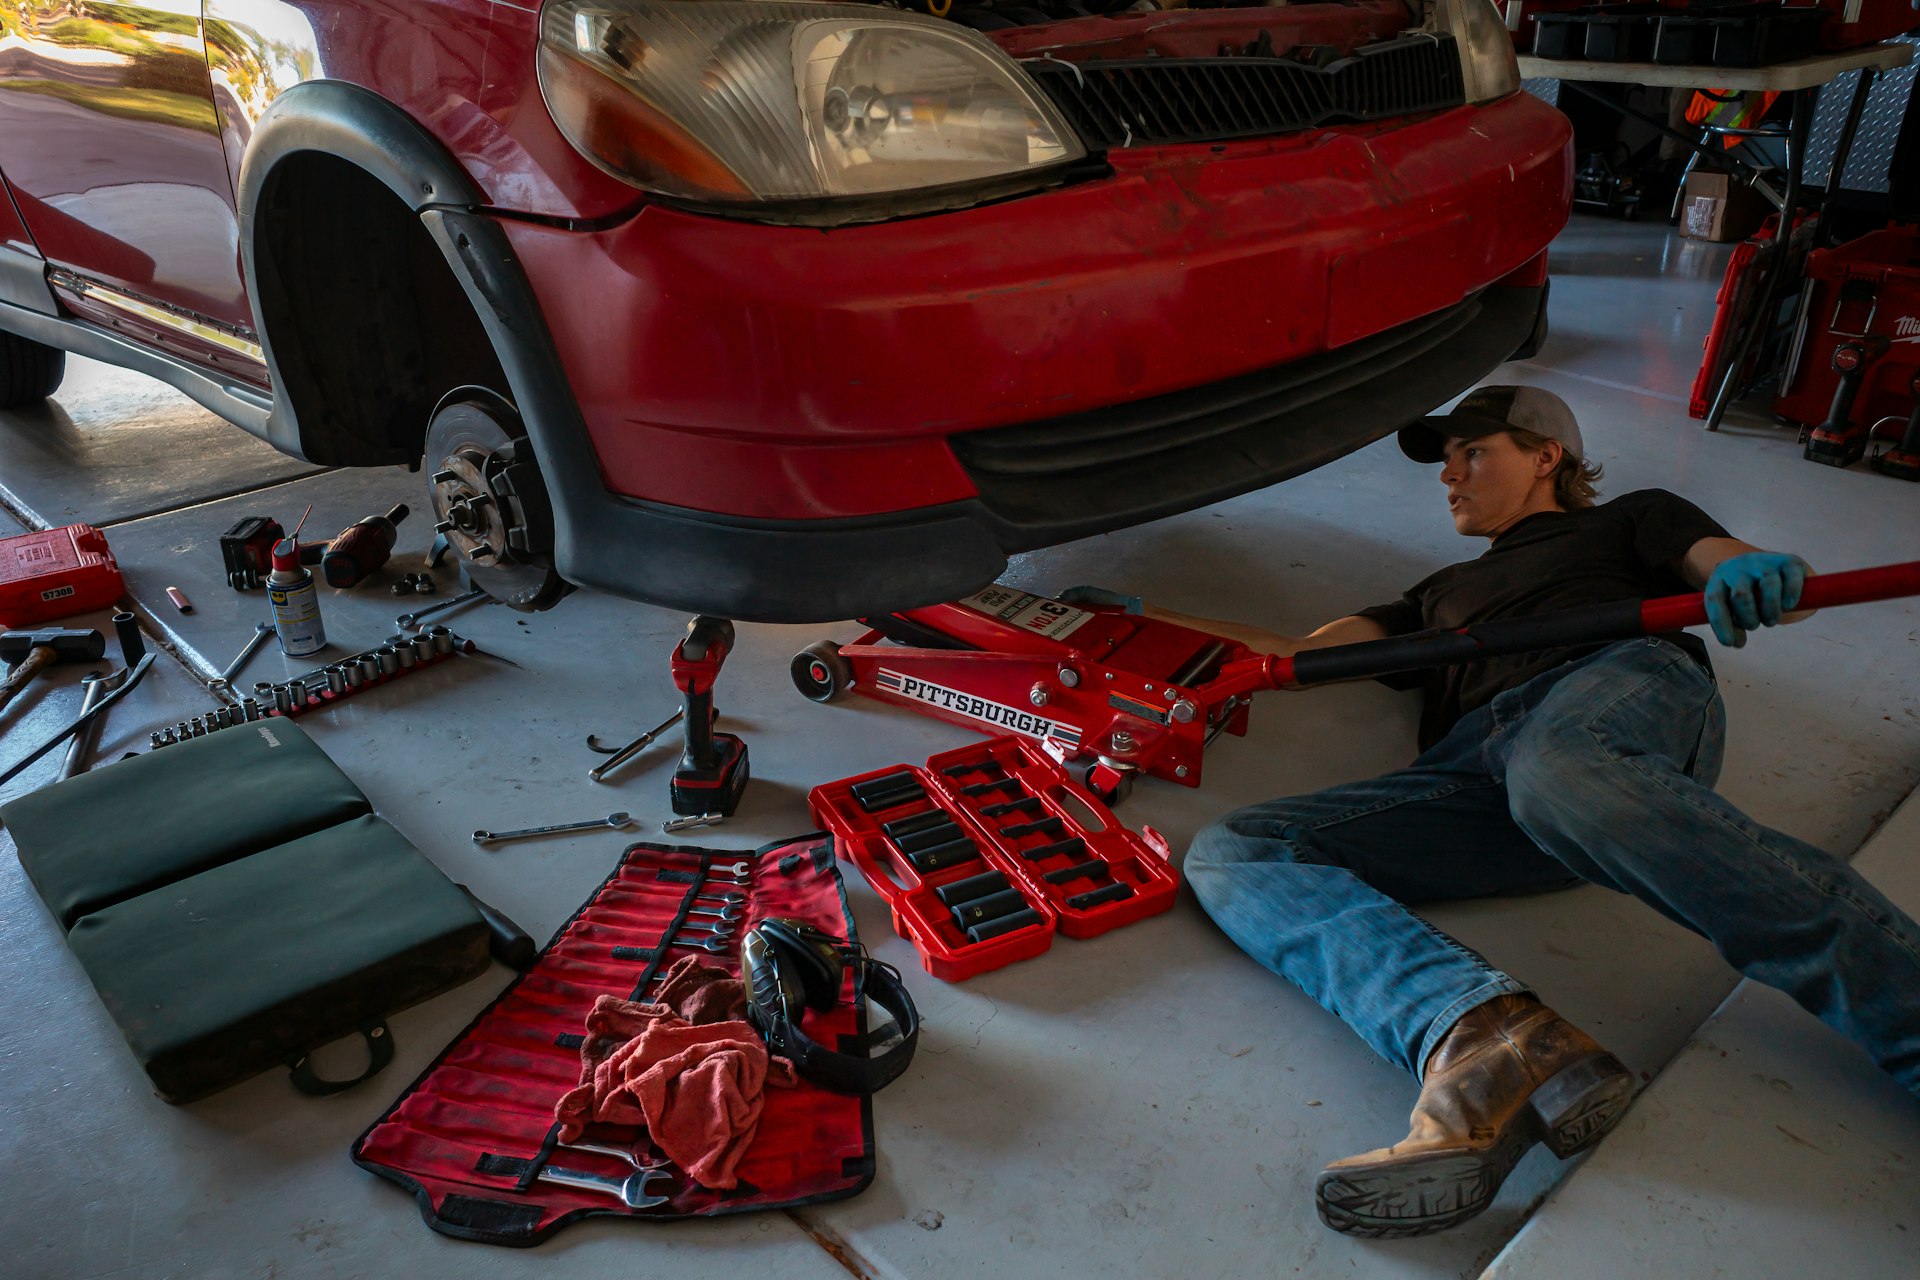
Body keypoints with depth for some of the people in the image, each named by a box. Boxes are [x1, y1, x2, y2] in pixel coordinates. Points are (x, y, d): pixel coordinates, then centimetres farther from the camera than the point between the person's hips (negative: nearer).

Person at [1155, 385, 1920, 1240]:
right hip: (1475, 774, 4)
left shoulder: (1630, 520, 31)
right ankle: (1480, 1037, -43)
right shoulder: (1445, 593, 42)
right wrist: (1138, 620, 30)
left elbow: (1729, 567, 11)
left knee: (1556, 771, -42)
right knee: (1229, 854, -20)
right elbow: (1294, 655, 36)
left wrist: (1758, 574, -14)